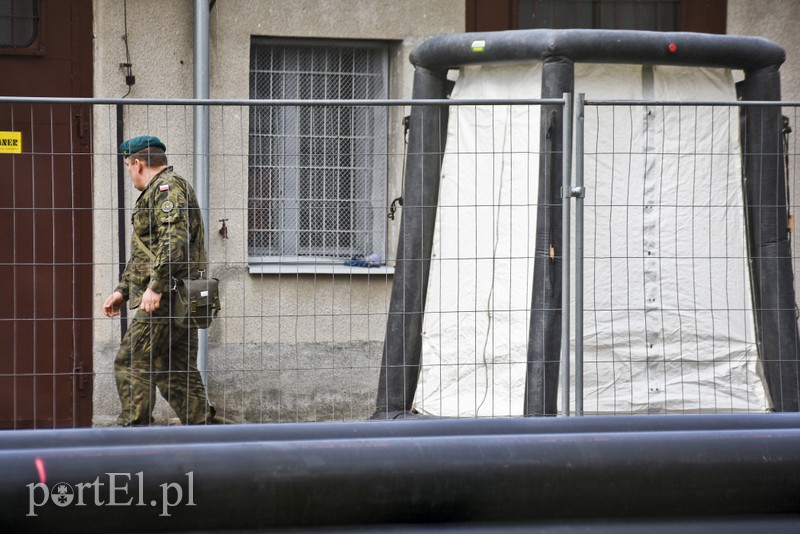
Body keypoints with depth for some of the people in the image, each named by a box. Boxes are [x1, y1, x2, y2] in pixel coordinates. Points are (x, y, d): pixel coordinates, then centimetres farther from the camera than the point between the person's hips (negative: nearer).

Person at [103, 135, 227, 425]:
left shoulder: (167, 187, -9)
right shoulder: (157, 193, 26)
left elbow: (174, 241, -23)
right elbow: (142, 254, 31)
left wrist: (155, 286, -26)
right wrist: (123, 290, 26)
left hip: (165, 299, -10)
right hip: (179, 302, 10)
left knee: (131, 362, -9)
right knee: (178, 370, 8)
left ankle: (133, 430, -8)